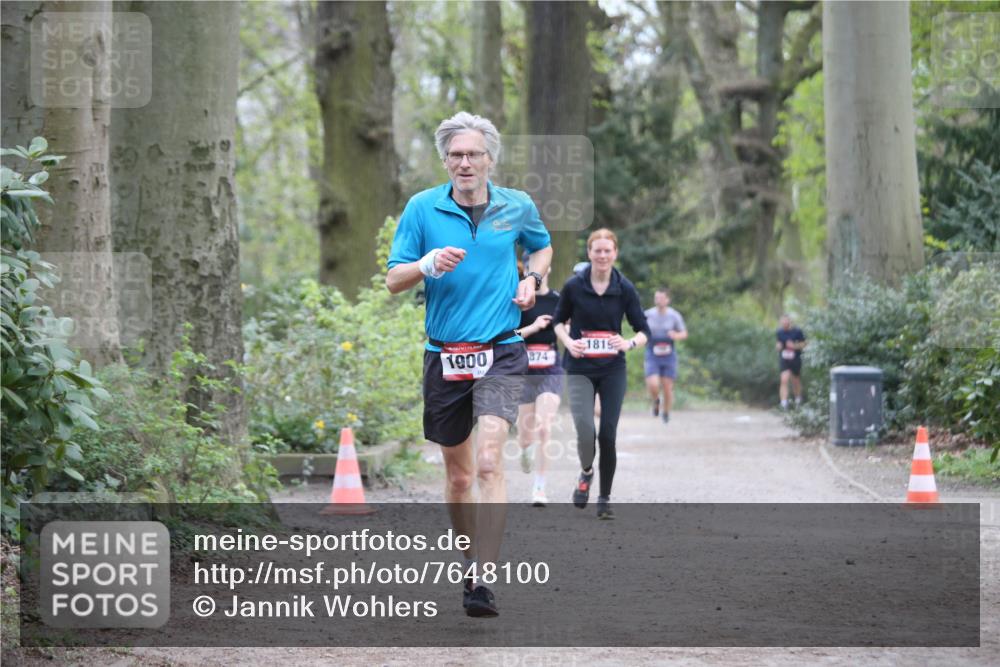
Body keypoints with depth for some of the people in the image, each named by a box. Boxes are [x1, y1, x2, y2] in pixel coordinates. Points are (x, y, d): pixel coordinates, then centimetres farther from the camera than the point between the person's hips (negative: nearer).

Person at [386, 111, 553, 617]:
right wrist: (428, 264, -19)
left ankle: (481, 581, -22)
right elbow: (393, 281, 0)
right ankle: (470, 562, 31)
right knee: (458, 474, 10)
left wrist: (532, 280, 6)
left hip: (500, 352, -1)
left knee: (489, 462, -19)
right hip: (444, 354, 1)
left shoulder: (518, 207, 4)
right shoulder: (422, 208, 1)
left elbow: (542, 247, 26)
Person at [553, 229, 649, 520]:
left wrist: (629, 343, -20)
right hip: (580, 368, -1)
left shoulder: (625, 289, -3)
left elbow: (643, 330, 1)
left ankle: (605, 499, 13)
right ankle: (586, 472, 18)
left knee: (607, 434, -3)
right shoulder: (573, 286, -4)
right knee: (585, 430, -15)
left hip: (613, 369, 1)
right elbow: (559, 321, 11)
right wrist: (569, 342, -8)